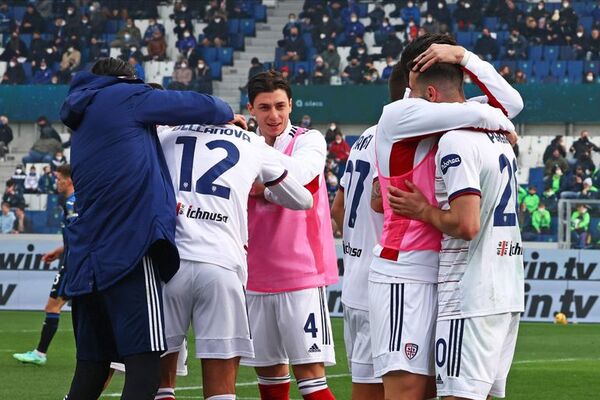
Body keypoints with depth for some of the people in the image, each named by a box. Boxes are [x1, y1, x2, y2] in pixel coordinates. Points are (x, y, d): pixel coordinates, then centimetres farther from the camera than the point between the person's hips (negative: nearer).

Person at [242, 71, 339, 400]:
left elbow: (298, 173, -23)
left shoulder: (308, 141, -2)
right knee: (269, 372, 12)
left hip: (301, 272, -5)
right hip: (257, 279, 5)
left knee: (309, 372, -9)